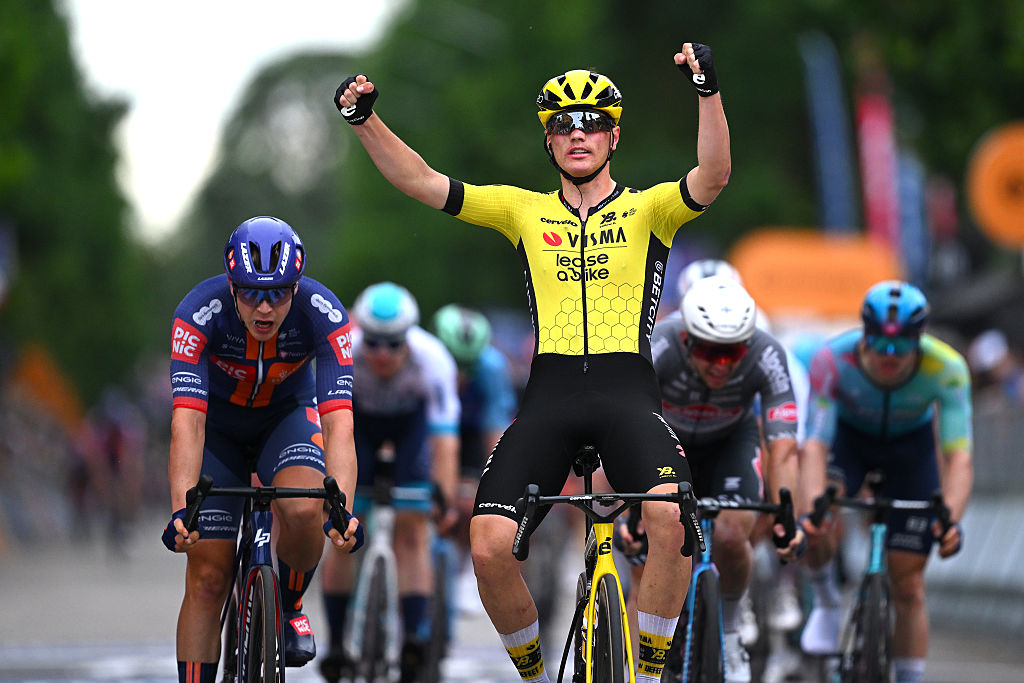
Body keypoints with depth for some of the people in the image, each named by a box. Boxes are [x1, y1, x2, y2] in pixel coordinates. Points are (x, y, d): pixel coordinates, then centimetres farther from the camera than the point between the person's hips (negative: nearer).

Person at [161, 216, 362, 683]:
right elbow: (186, 422, -40)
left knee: (304, 509, -31)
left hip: (286, 415, 0)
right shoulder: (199, 312, -33)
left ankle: (289, 607, -1)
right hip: (218, 425, 0)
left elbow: (338, 421, -38)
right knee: (207, 578, -8)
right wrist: (181, 511, -54)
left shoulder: (323, 315, -31)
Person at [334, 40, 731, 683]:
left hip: (628, 391, -2)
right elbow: (423, 181, 8)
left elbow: (712, 178, -11)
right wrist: (365, 119, -6)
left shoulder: (647, 209, 9)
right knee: (490, 545, -17)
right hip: (549, 394, 2)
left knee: (671, 514, -31)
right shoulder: (526, 210, 15)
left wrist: (708, 92, -27)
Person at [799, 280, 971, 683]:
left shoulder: (946, 369, -34)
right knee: (813, 527, -30)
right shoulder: (833, 360, -35)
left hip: (911, 445, 0)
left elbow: (959, 457, -36)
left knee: (909, 587, -3)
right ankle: (826, 603, 0)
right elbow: (814, 446, -38)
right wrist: (813, 509, -55)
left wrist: (951, 520, -54)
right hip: (847, 436, 0)